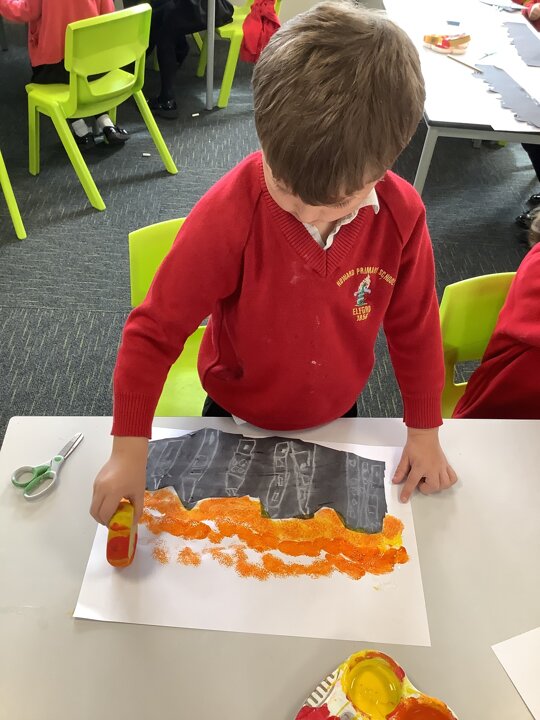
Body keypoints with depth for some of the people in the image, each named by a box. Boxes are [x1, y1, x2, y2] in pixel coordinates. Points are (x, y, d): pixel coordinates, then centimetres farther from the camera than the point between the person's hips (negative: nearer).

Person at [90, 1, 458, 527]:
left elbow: (414, 327, -8)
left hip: (336, 416, 3)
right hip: (237, 419, -2)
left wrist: (425, 430, -1)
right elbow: (155, 330, -26)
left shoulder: (402, 215, -23)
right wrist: (129, 451, -26)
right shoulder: (228, 215, -32)